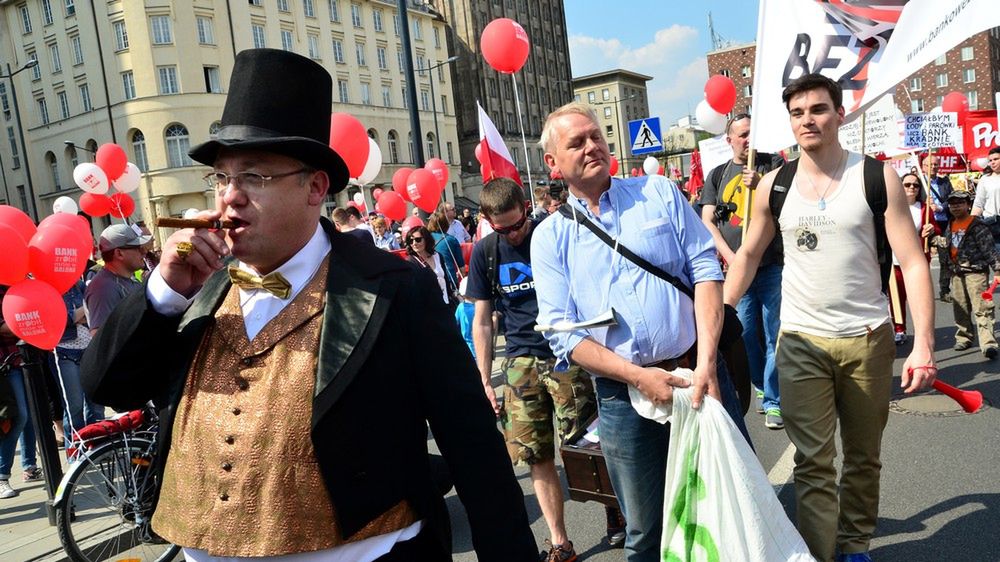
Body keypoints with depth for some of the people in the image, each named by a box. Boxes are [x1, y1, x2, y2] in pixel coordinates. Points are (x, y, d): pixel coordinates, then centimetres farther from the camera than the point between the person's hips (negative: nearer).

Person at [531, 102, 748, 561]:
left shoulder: (659, 192, 5)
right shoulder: (550, 236, 2)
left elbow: (706, 270, -2)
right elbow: (562, 331, -5)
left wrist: (706, 363, -13)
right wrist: (638, 376, -15)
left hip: (697, 373, 1)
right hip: (621, 396, 0)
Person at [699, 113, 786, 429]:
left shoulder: (773, 165, 6)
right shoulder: (717, 176, 10)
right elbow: (707, 221, 4)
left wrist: (762, 186, -18)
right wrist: (730, 257, -9)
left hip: (773, 266, -2)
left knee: (774, 335, -1)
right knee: (746, 335, 9)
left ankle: (774, 401, 8)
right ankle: (763, 387, 30)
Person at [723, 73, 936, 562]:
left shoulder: (876, 178, -4)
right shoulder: (773, 185, 1)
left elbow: (913, 263, -7)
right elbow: (748, 255, 11)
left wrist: (923, 344, -16)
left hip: (867, 338, 0)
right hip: (801, 342, 0)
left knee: (863, 457, 15)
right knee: (813, 464, -1)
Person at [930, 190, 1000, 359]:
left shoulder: (977, 224, -8)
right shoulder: (951, 225, 13)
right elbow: (946, 246, 22)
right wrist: (936, 240, 5)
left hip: (976, 272, -7)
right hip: (956, 272, 7)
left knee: (982, 308, -10)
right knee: (960, 308, 13)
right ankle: (964, 338, 25)